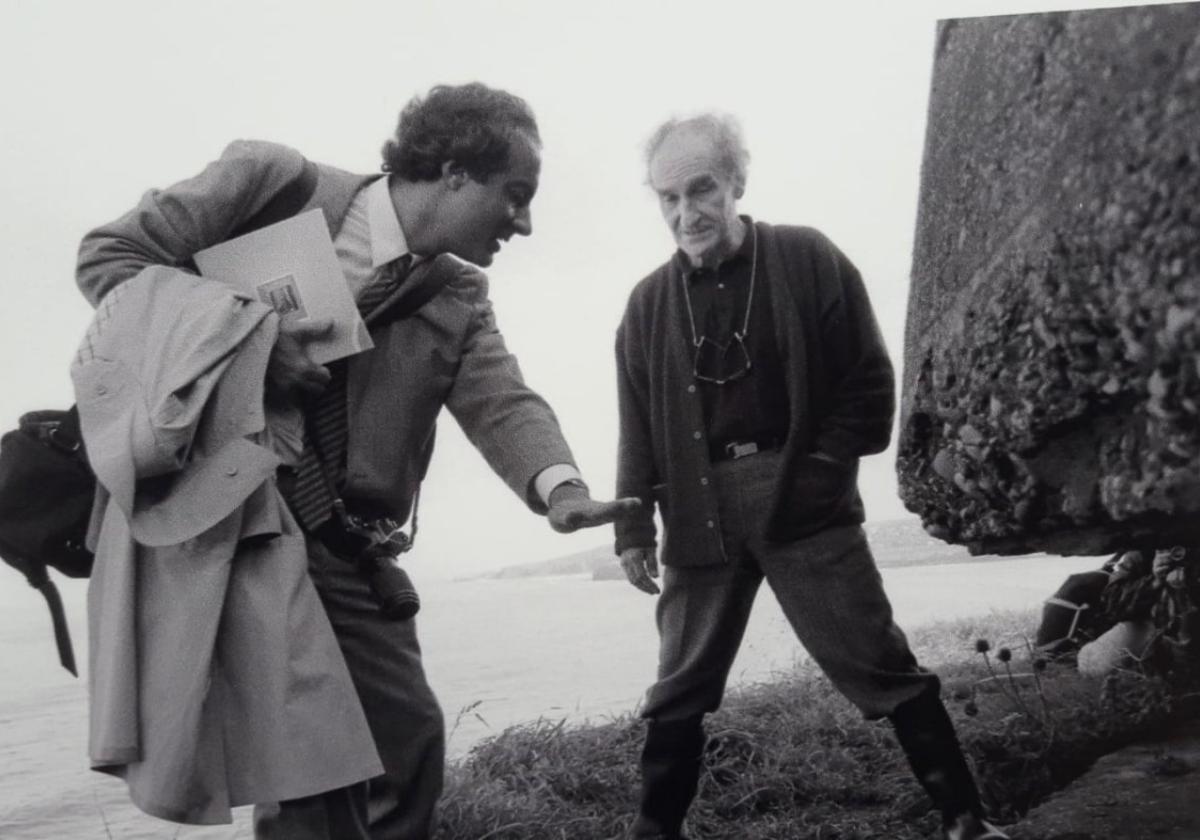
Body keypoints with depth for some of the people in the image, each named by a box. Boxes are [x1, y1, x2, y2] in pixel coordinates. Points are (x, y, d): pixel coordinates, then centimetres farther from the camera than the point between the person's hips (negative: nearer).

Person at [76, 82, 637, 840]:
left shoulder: (460, 300, 6)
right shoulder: (272, 181, -7)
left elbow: (503, 404, -8)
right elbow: (110, 255, -4)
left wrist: (560, 487, -30)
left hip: (340, 552, 5)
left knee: (410, 741, 8)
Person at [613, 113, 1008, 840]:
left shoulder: (807, 259, -1)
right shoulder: (649, 302, 8)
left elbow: (869, 380, 0)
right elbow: (638, 430, 11)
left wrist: (821, 466, -8)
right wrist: (634, 527, 6)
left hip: (803, 505, -3)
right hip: (701, 517, 3)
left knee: (882, 666, 1)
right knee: (680, 691, 10)